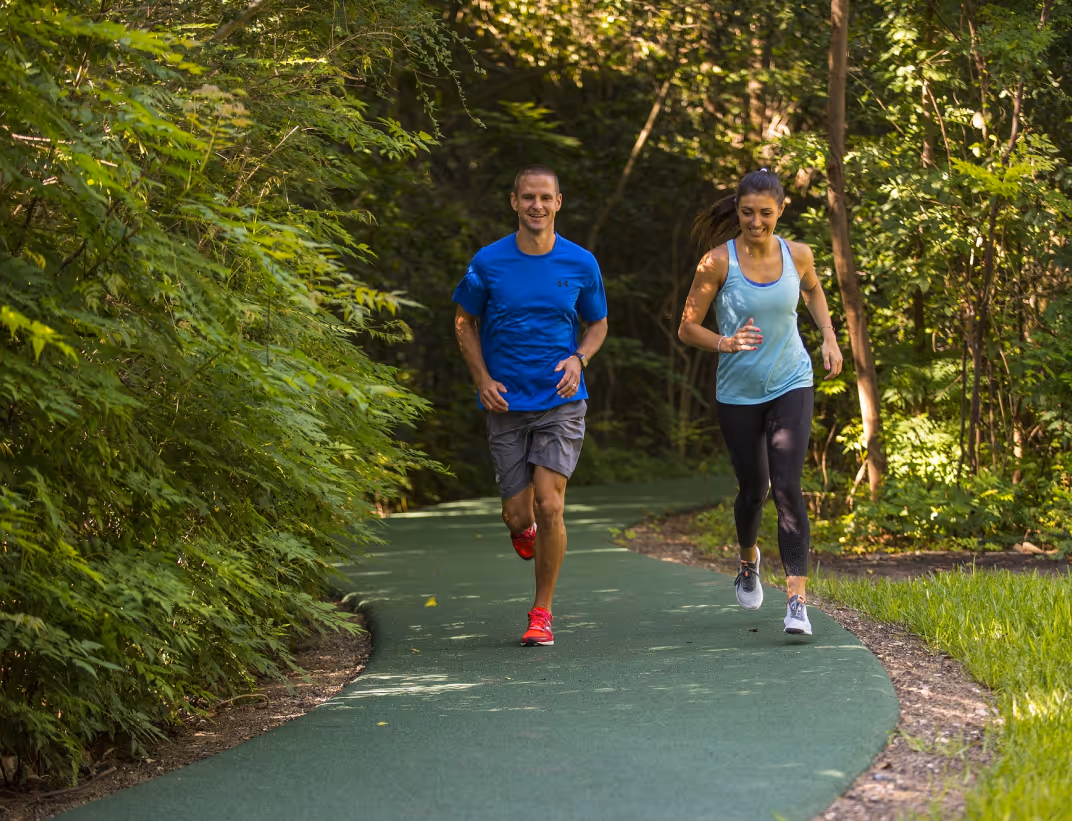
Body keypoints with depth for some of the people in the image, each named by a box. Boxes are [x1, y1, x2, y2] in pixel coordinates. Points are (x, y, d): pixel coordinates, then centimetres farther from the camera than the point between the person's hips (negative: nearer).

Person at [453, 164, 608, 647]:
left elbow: (598, 323, 12)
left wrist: (578, 359, -9)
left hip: (561, 402, -1)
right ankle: (524, 527, 43)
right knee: (518, 514, 2)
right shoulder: (488, 263, -3)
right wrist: (483, 379, -4)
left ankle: (541, 614, 3)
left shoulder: (581, 264, -1)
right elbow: (464, 322, 10)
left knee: (550, 506, -12)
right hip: (506, 404, 1)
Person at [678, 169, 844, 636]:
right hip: (739, 392, 0)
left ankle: (797, 600, -18)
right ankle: (748, 560, 46)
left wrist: (829, 338, 7)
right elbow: (687, 328, -9)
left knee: (786, 487, -15)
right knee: (753, 489, 12)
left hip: (791, 386, 0)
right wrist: (725, 343, -28)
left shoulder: (797, 255, -5)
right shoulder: (718, 261, -12)